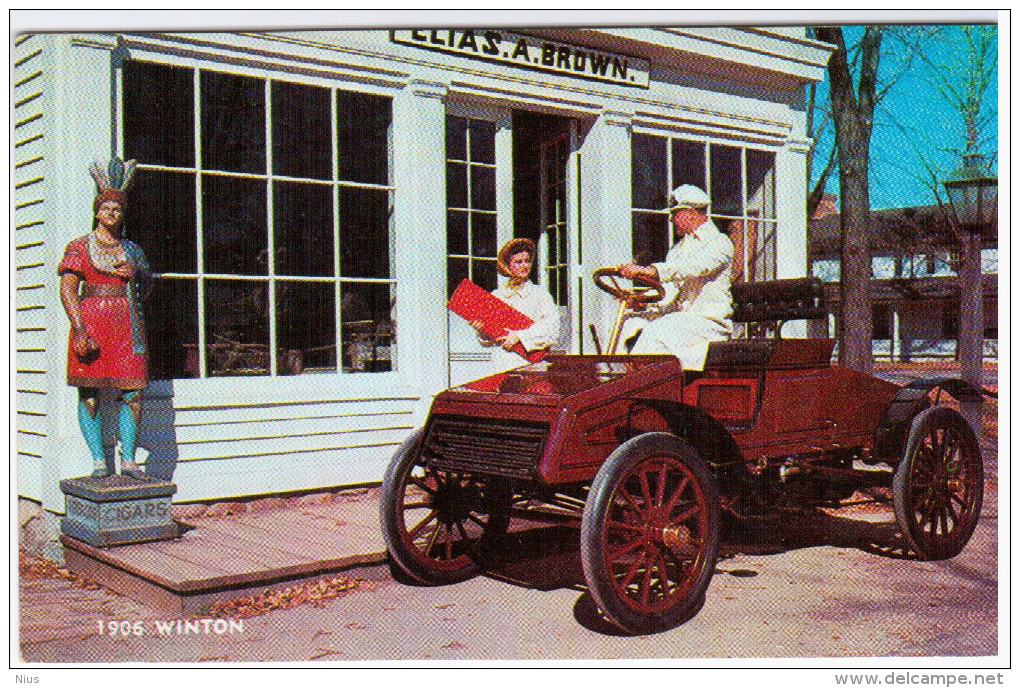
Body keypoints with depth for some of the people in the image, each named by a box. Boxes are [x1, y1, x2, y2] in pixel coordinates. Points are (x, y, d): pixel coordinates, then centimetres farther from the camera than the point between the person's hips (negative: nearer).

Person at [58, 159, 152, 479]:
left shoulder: (133, 250, 19)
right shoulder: (79, 247, 6)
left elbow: (146, 288, 25)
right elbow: (67, 289, -3)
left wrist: (136, 273, 1)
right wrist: (80, 329, -15)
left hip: (128, 325, 3)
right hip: (91, 321, -3)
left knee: (133, 393, -3)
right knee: (90, 394, -4)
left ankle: (128, 459, 5)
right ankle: (98, 461, 2)